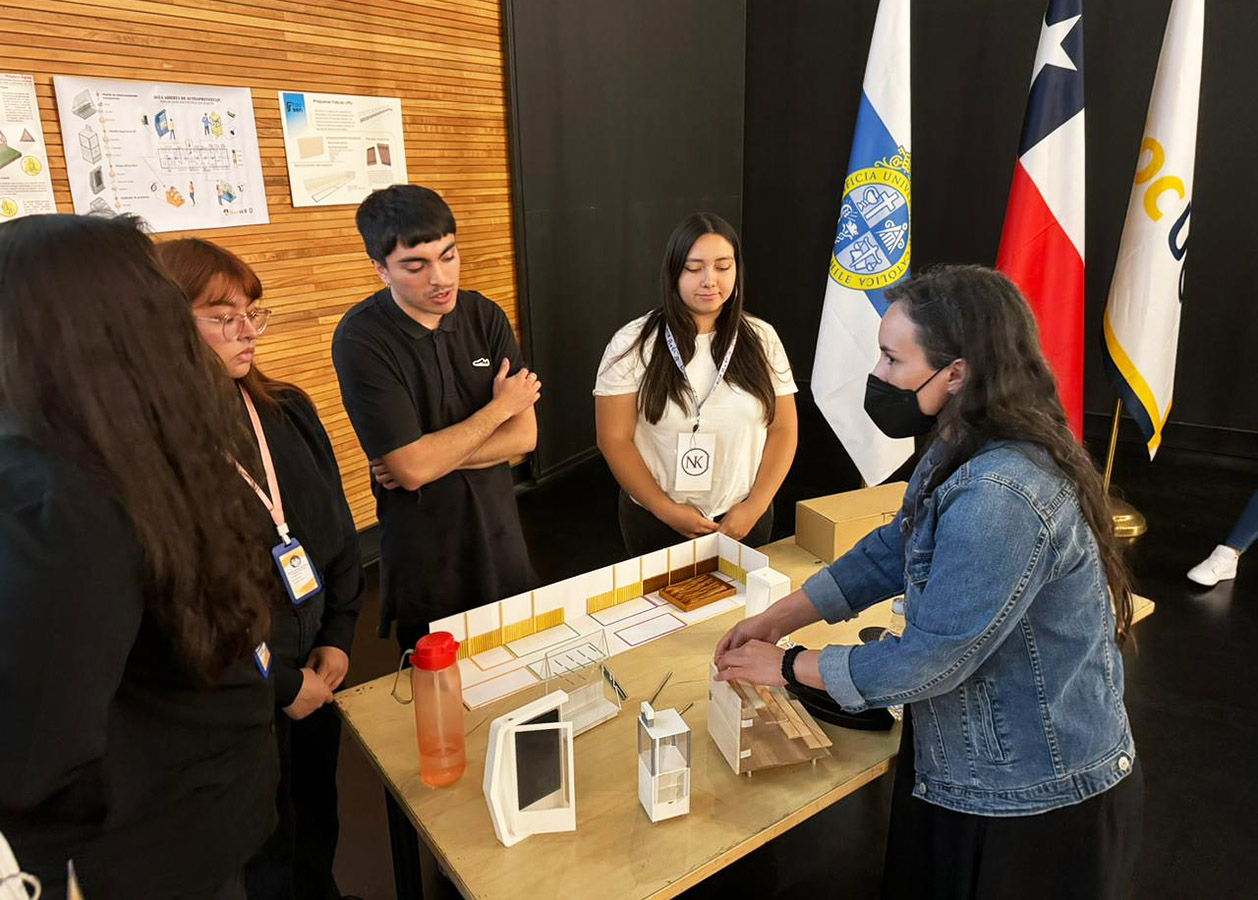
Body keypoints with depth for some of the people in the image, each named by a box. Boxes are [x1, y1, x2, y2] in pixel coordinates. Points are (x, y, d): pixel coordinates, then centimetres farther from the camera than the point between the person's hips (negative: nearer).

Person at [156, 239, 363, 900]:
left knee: (319, 824, 25)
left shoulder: (288, 411, 0)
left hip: (317, 674, 6)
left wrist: (336, 640, 1)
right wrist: (282, 684, -12)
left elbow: (337, 530, 8)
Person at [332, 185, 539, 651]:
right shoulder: (360, 340, -19)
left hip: (500, 543, 4)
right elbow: (412, 468, -24)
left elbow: (524, 436, -7)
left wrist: (438, 456, -20)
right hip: (425, 565, -4)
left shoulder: (485, 316, -4)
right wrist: (501, 406, -13)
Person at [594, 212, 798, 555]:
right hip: (655, 522, -2)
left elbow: (782, 430, 1)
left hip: (743, 520, 2)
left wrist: (754, 506, -8)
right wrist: (666, 510, -14)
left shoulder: (761, 339, -1)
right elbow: (615, 439, -9)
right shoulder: (633, 344, -9)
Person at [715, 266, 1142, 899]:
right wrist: (778, 618, 2)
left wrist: (788, 667, -14)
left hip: (1036, 801, -8)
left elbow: (930, 660, -28)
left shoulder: (1001, 497, -33)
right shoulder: (963, 452, -1)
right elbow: (893, 549, 7)